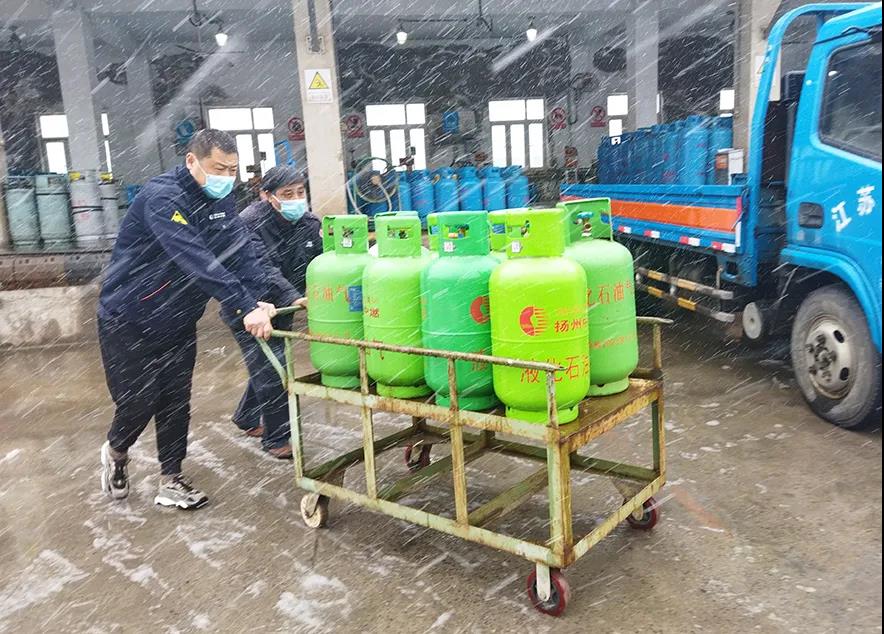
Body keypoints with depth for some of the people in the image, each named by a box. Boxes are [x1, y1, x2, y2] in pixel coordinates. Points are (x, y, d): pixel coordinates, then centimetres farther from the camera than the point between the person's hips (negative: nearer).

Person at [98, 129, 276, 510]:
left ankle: (171, 481, 23)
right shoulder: (162, 197, -27)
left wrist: (258, 299, -25)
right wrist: (243, 309, -45)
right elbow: (196, 260, -39)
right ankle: (115, 452, 34)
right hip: (128, 323, -6)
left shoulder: (220, 200, 0)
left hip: (178, 323, 7)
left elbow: (241, 251, -9)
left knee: (176, 403, 9)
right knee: (138, 403, 1)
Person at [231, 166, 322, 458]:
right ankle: (276, 438, 8)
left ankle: (246, 418, 43)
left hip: (281, 306, 6)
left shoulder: (307, 222, -6)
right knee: (270, 369, -7)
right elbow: (262, 270, -34)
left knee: (267, 365, 18)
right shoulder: (249, 223, -23)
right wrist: (293, 299, -46)